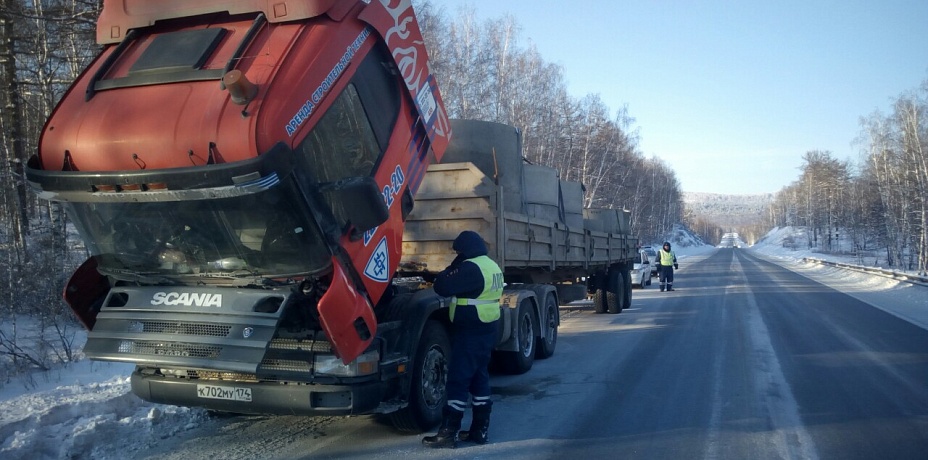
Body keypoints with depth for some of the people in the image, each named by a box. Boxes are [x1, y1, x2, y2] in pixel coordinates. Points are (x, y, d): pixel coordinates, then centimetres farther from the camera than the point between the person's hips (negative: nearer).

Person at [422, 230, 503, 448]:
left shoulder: (471, 267, -19)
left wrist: (453, 267, -7)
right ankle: (480, 430, 19)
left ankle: (448, 433, -1)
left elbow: (442, 287, -19)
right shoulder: (492, 266, 13)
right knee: (480, 378, 13)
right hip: (486, 330, 10)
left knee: (458, 381, -5)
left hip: (470, 333, -10)